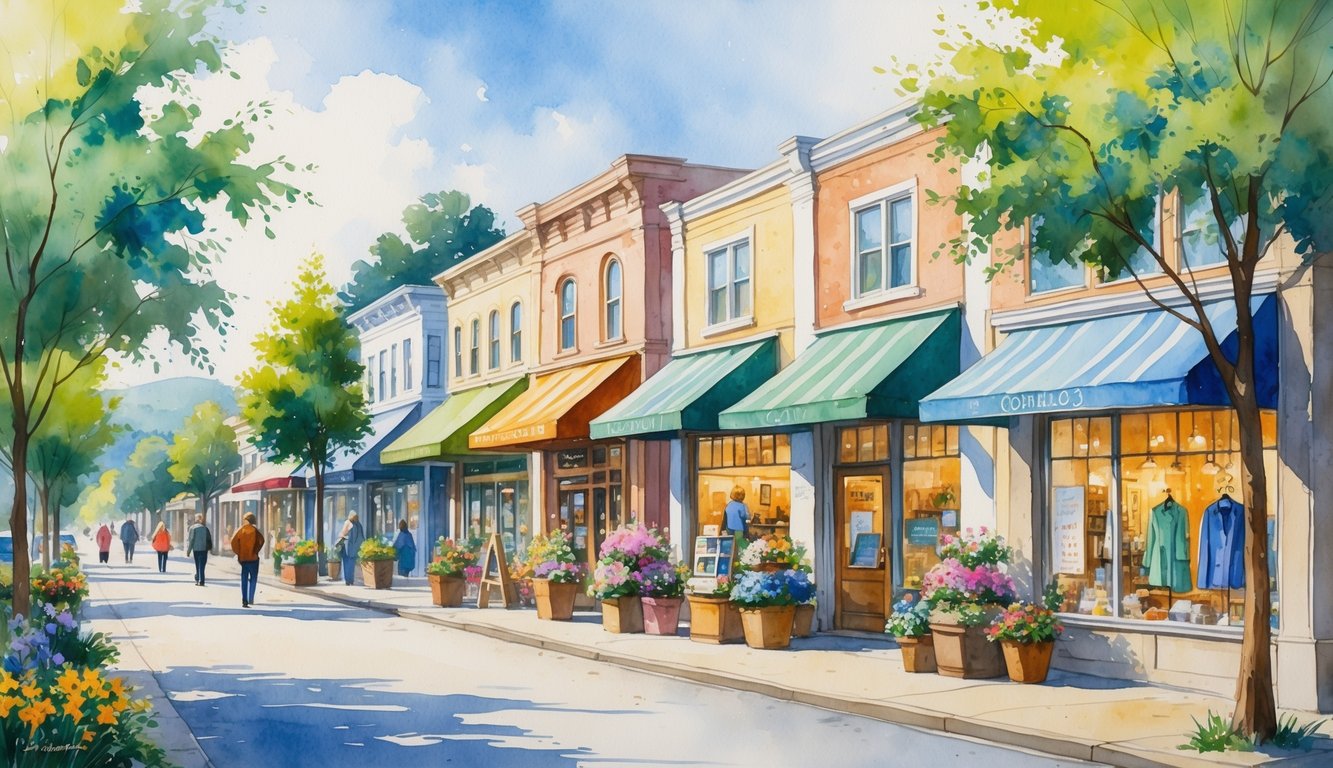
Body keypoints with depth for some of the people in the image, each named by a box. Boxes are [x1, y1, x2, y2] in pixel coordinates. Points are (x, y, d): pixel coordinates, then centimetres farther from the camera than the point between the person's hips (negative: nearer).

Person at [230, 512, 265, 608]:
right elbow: (261, 540, -17)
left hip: (243, 558, 2)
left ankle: (244, 601, -1)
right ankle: (251, 599, 3)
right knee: (253, 579, 9)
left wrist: (237, 553, -1)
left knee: (244, 579, 7)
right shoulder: (254, 530, -3)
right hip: (253, 558, -2)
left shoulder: (240, 529, 2)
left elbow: (233, 541, -9)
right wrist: (256, 551, -7)